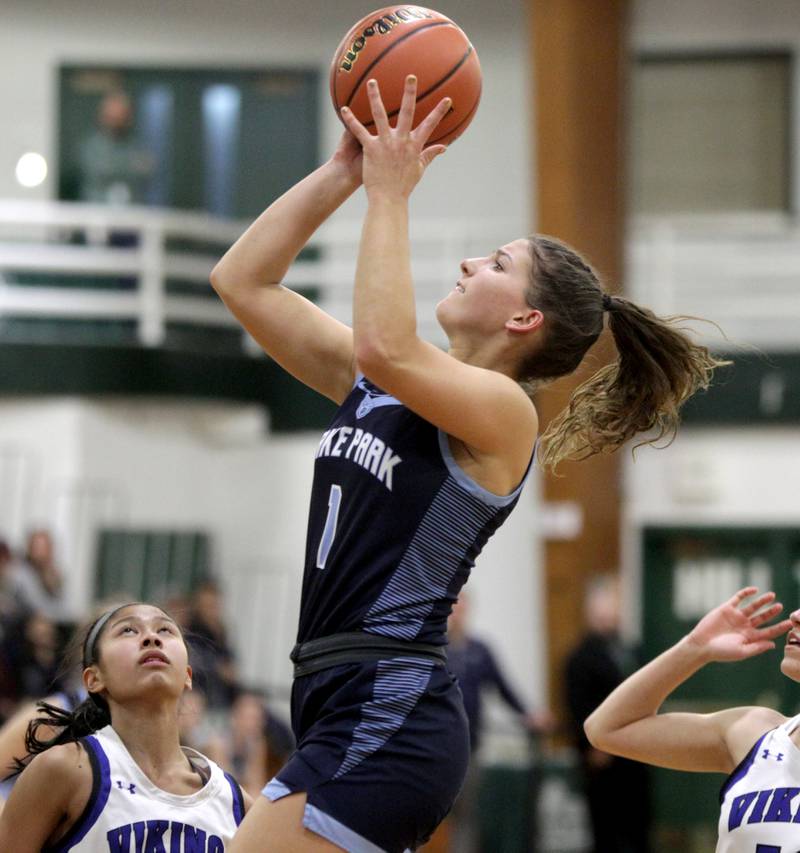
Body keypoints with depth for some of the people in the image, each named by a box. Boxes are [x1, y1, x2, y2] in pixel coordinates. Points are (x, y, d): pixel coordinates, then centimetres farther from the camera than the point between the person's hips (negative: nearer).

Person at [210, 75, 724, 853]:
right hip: (345, 710, 9)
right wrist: (345, 171, 9)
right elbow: (243, 281, 16)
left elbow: (385, 346, -27)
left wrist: (390, 194, -16)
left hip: (388, 717, -8)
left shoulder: (502, 409, -7)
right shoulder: (376, 386, 16)